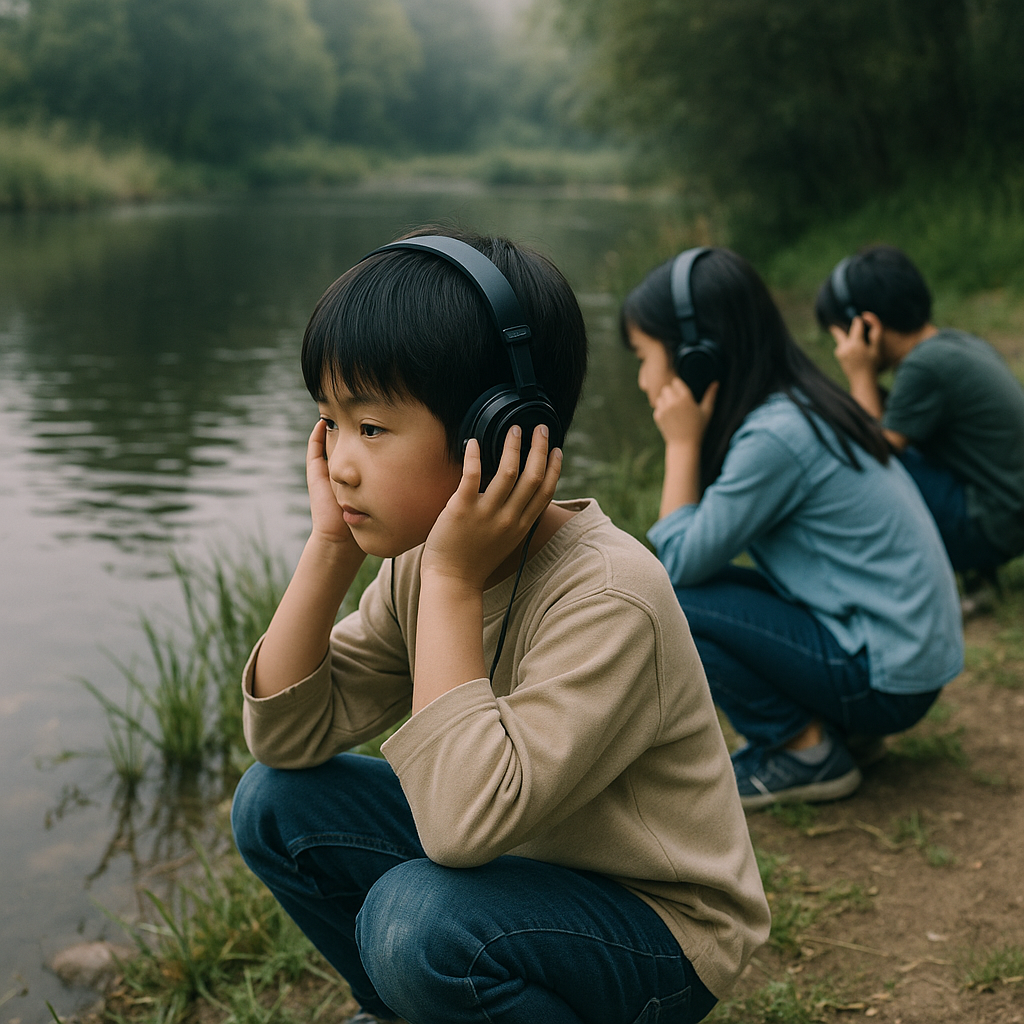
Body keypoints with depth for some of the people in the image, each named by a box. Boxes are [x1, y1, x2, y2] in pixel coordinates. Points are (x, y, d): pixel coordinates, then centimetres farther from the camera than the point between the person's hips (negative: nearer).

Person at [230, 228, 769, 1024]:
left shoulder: (608, 599, -30)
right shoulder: (420, 558, -6)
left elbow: (466, 821, -37)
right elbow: (288, 736, -6)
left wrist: (453, 582, -34)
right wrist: (329, 546, -16)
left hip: (663, 935, -7)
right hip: (529, 863, 8)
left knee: (418, 918, -33)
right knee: (275, 802, -2)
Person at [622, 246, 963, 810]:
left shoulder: (775, 437, -22)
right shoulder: (798, 406, 7)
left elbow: (678, 562, -16)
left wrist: (682, 442, -12)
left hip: (886, 679, -9)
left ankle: (808, 752, -2)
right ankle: (838, 727, 13)